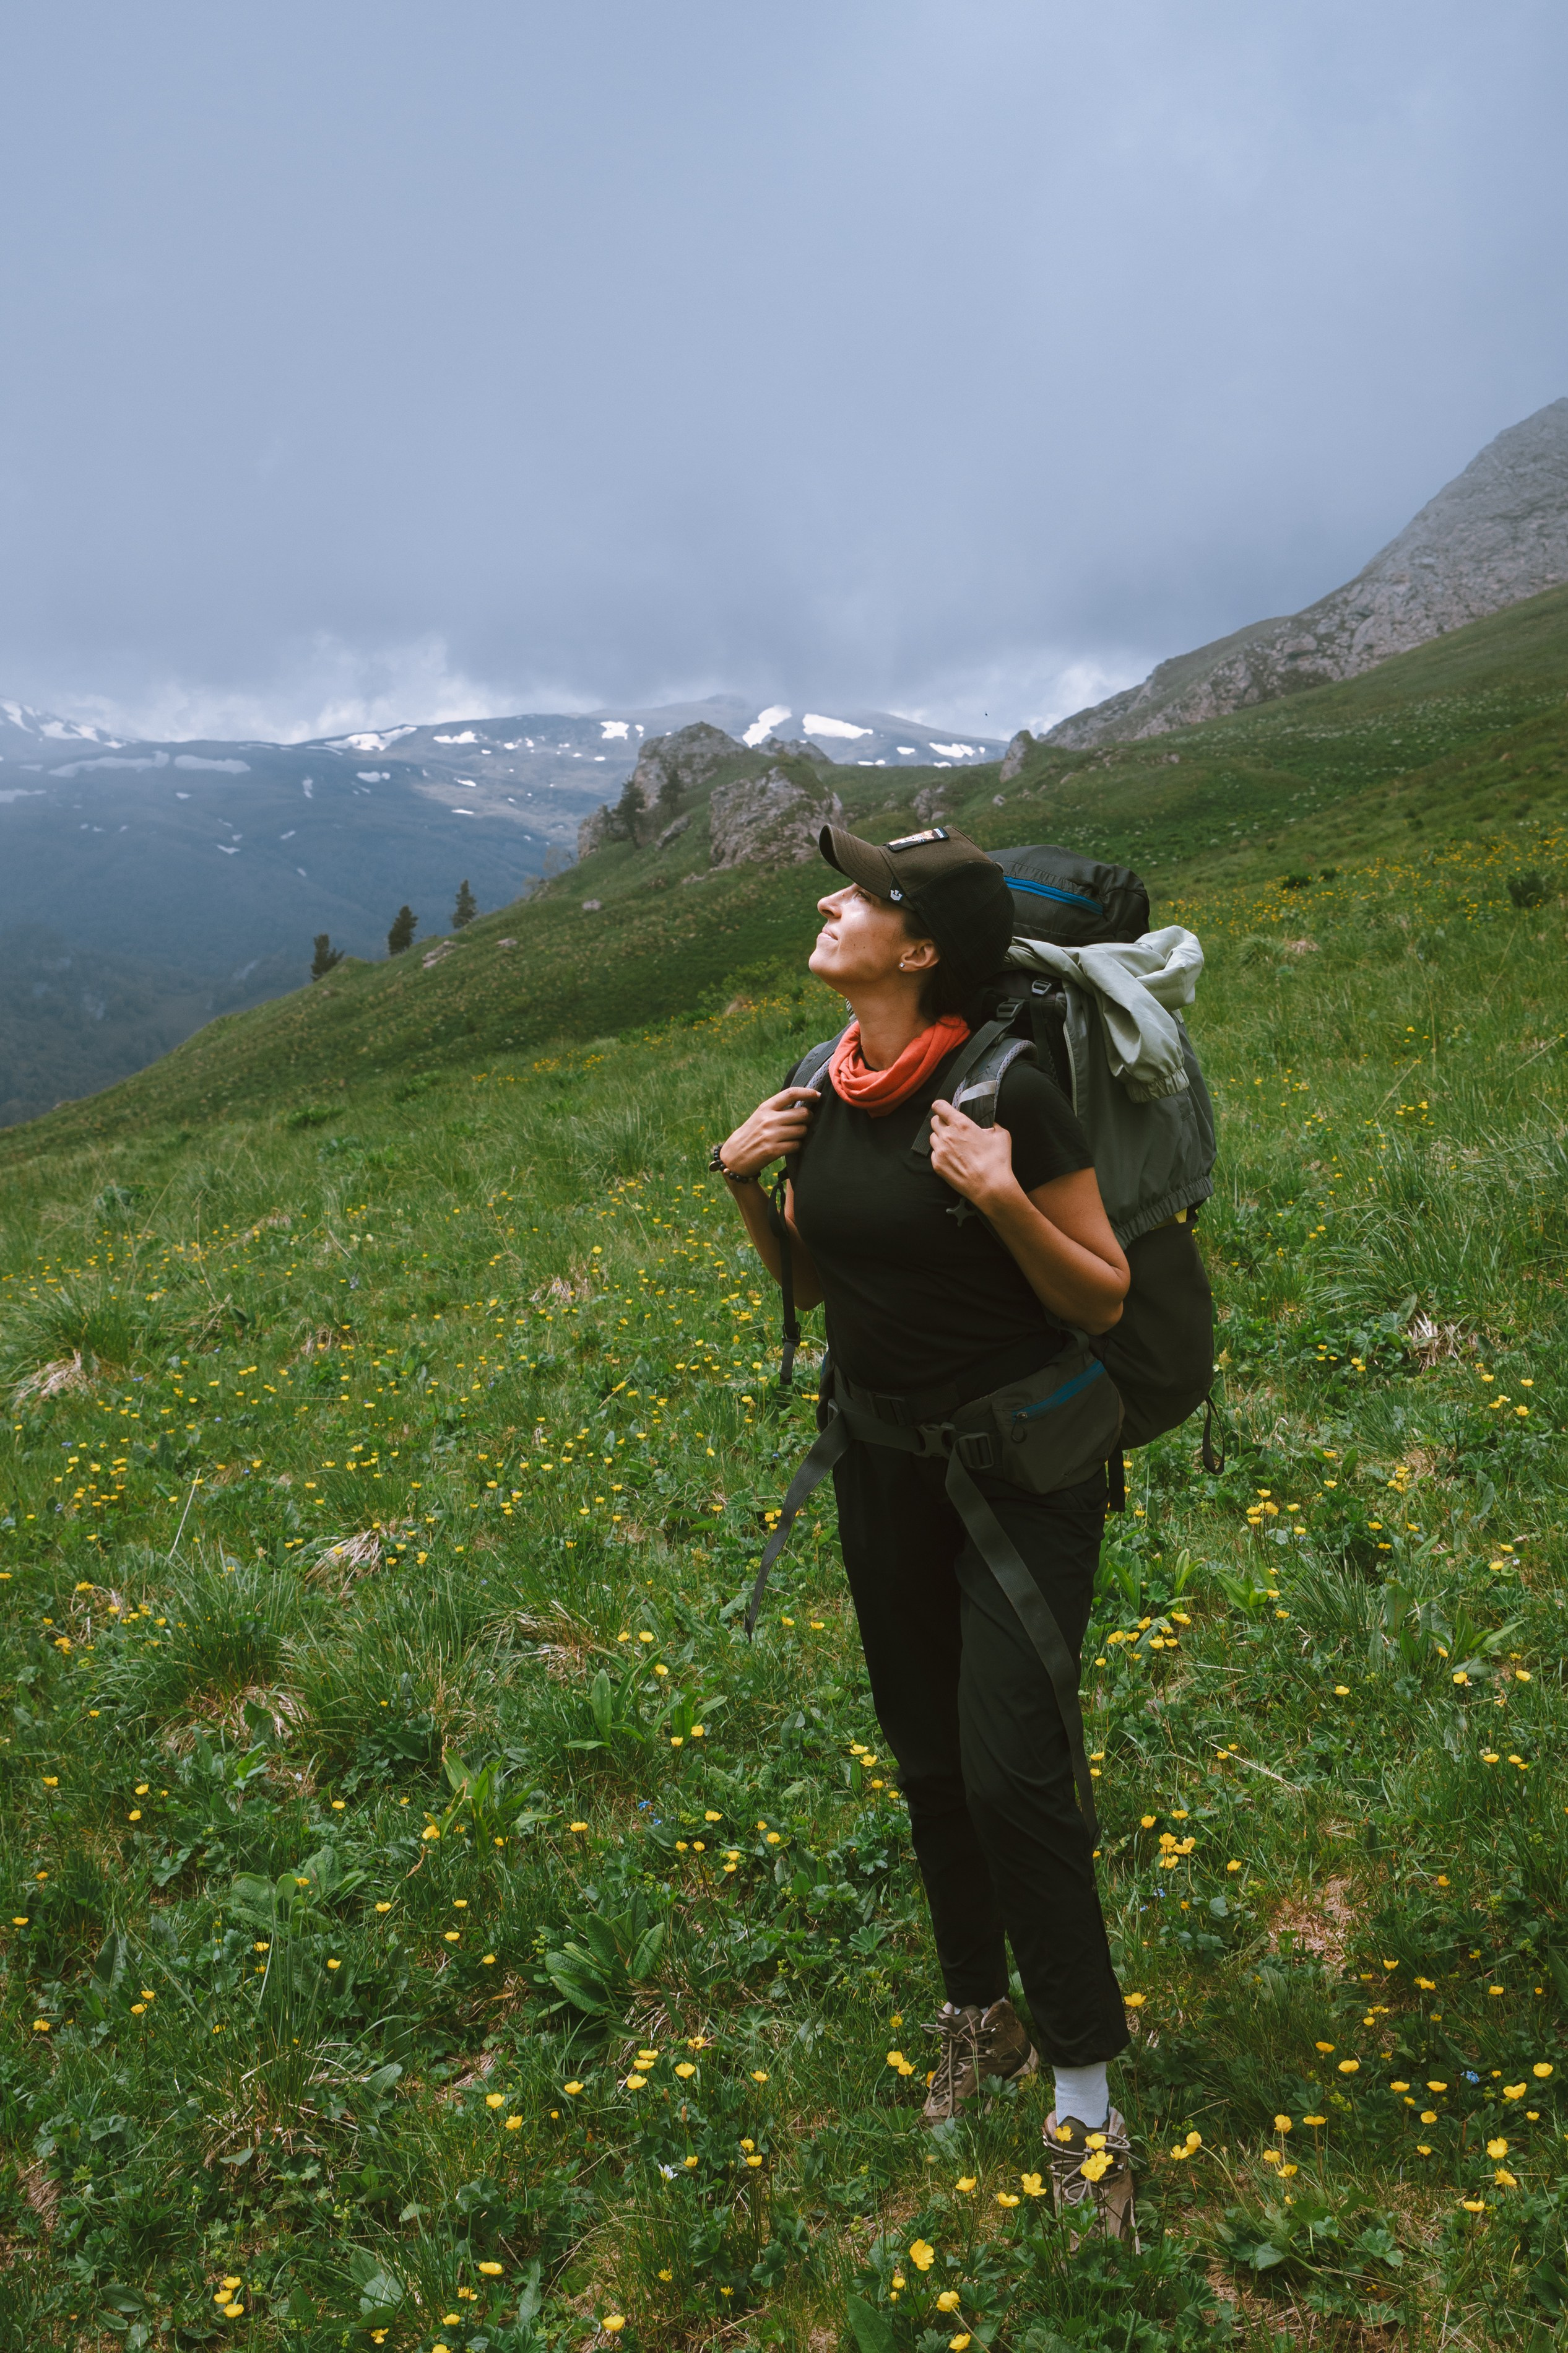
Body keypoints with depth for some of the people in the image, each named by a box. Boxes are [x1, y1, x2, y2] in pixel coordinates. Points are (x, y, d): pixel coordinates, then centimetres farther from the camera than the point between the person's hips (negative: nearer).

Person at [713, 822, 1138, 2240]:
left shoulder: (1006, 1093, -21)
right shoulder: (818, 1092, -2)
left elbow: (1104, 1301, -15)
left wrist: (1001, 1199, -31)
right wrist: (742, 1182, -7)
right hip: (887, 1463, 6)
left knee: (1011, 1770, -8)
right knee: (926, 1759, 16)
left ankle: (1086, 2101, 13)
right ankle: (979, 2020, 39)